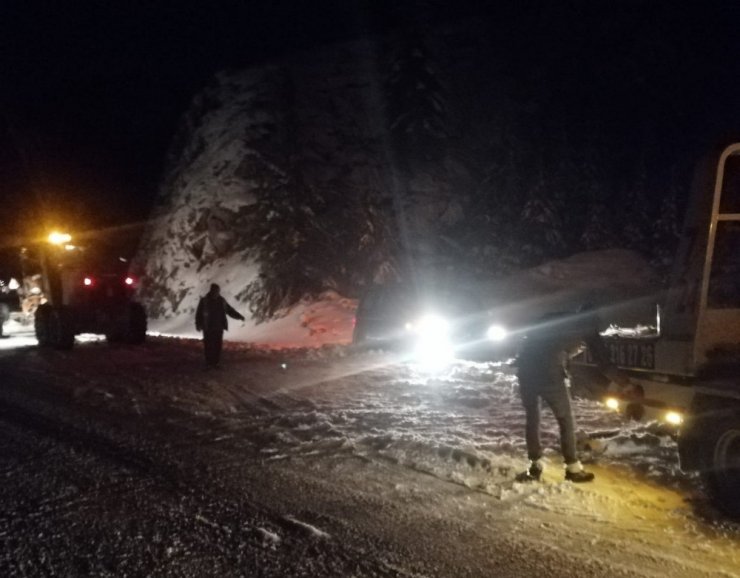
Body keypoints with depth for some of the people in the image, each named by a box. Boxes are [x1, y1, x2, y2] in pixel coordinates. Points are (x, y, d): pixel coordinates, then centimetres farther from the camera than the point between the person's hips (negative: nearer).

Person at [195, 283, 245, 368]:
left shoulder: (221, 301, 6)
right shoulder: (204, 301, -5)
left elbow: (230, 310, 10)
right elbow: (199, 313, -6)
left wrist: (239, 316, 0)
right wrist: (198, 324, -16)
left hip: (219, 328, 4)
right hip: (208, 328, -4)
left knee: (218, 345, 4)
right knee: (209, 346, -4)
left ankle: (216, 363, 14)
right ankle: (209, 363, 4)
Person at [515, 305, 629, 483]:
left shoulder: (555, 319, 29)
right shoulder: (588, 328, 16)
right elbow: (604, 365, 14)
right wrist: (628, 385, 22)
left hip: (526, 367, 5)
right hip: (549, 373, -4)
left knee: (532, 418, 20)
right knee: (566, 420, 14)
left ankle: (535, 466, 25)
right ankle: (573, 468, 22)